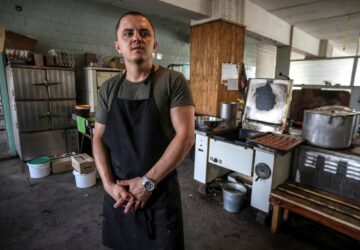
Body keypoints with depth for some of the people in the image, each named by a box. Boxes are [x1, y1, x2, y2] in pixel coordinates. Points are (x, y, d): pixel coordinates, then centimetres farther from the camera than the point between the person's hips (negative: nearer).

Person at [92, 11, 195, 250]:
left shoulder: (173, 81, -11)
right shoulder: (108, 89, 3)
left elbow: (186, 135, -17)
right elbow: (99, 138, 4)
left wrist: (148, 182, -17)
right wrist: (109, 183, -9)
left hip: (160, 192, -4)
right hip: (118, 192, 4)